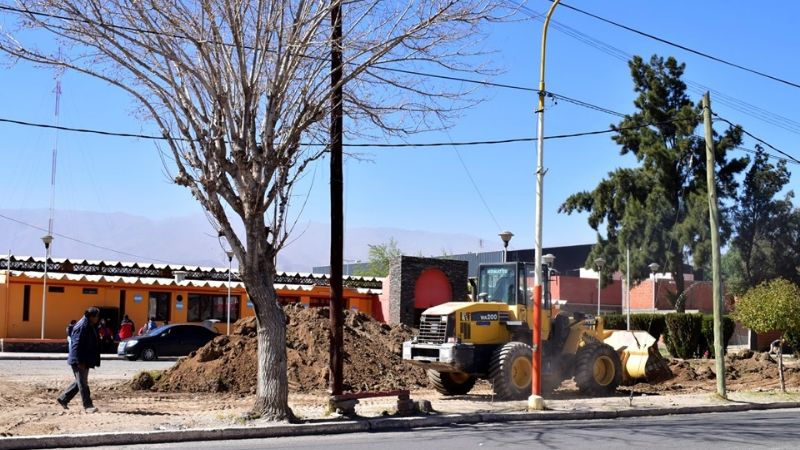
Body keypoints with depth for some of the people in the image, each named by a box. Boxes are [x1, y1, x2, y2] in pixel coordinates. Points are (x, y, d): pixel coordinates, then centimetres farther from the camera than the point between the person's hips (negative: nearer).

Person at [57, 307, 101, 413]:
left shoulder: (91, 327, 12)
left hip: (86, 360, 10)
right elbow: (76, 345, -20)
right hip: (79, 361, -10)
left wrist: (95, 360, 19)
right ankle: (87, 405, -1)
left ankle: (63, 399, 27)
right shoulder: (81, 327, -17)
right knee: (83, 383, -4)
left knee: (80, 382, 16)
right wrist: (80, 361, -23)